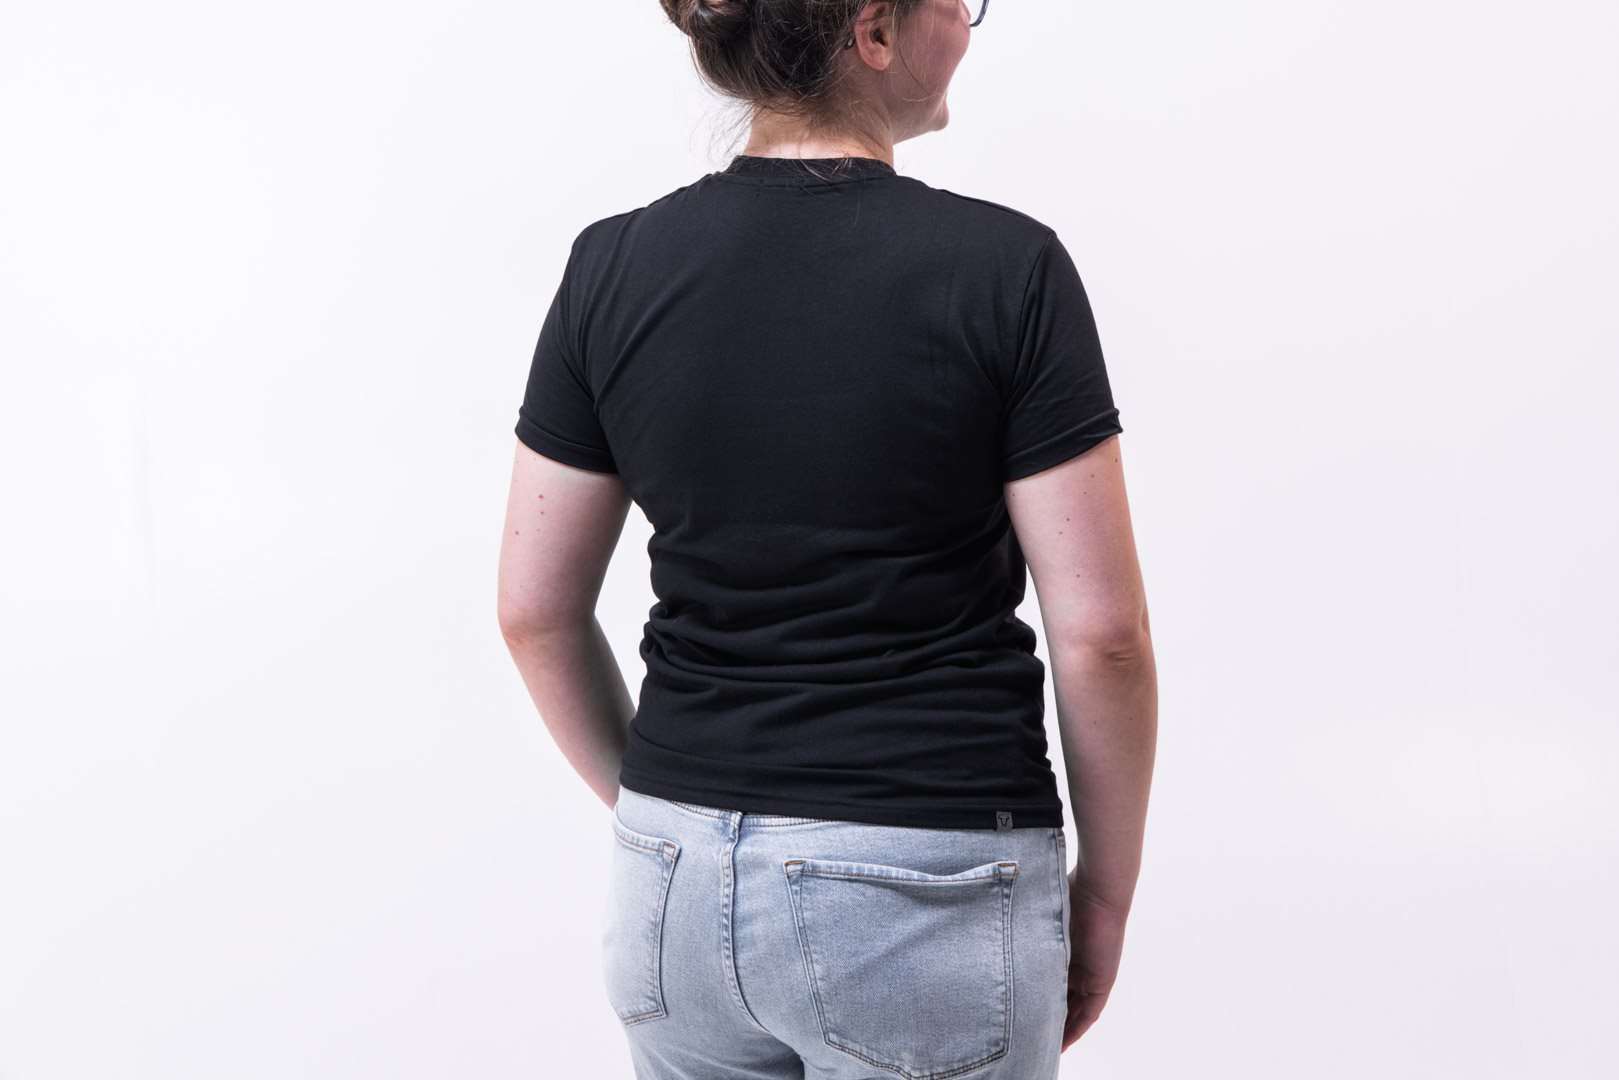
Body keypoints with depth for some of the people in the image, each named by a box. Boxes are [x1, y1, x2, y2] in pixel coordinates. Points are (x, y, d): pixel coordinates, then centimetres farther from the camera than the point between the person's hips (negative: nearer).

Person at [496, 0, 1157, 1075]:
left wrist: (656, 806, 16)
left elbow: (536, 611, 2)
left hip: (680, 888, 4)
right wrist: (1107, 888, 2)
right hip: (926, 893, -4)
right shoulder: (1004, 266, -13)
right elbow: (1101, 632, -12)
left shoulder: (614, 267, -2)